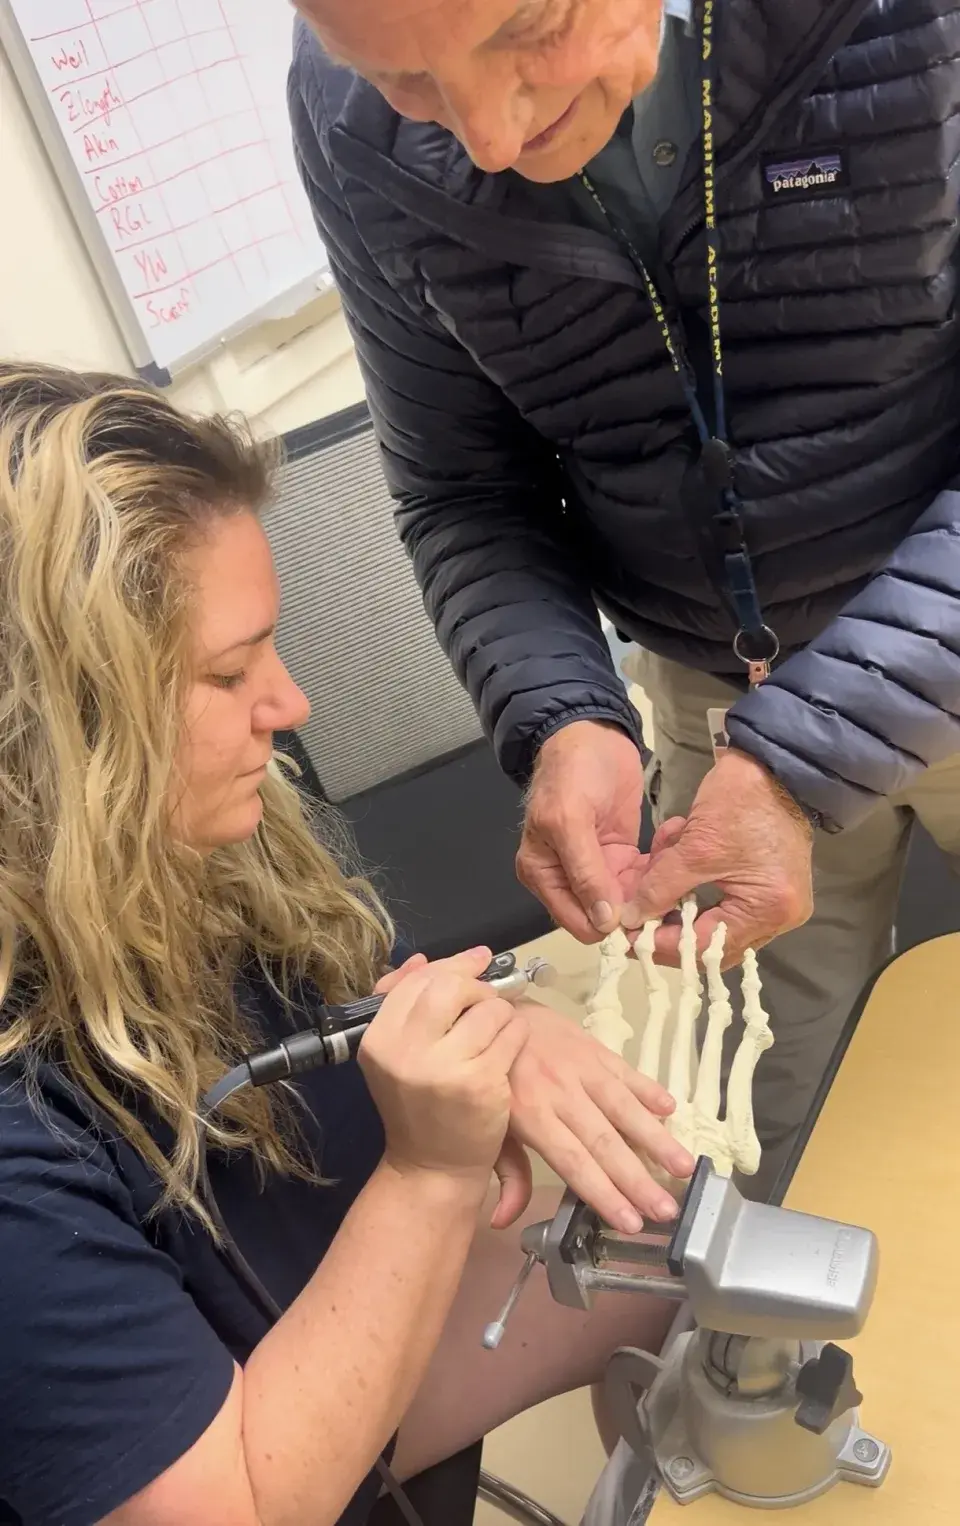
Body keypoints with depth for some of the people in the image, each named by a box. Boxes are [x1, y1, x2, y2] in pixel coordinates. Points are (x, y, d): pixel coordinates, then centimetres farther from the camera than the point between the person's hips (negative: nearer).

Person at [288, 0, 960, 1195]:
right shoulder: (353, 127, -14)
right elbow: (462, 492, -6)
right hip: (710, 693, 2)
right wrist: (559, 723, -22)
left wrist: (806, 756, -31)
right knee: (756, 1158, 14)